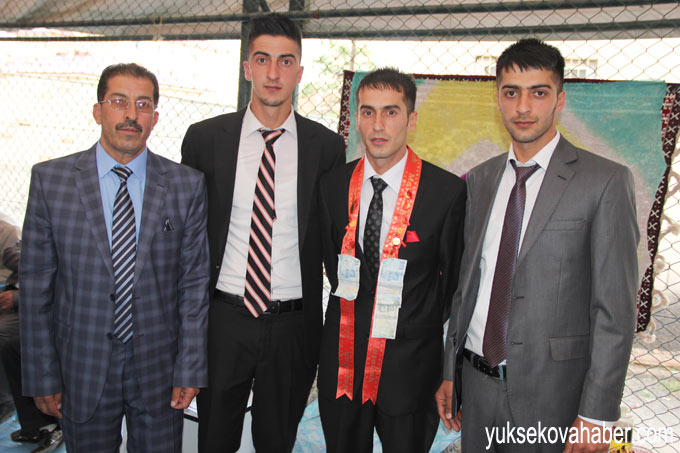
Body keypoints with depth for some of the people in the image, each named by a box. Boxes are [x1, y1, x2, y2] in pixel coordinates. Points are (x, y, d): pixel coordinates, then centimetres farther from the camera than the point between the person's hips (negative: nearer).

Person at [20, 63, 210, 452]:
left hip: (159, 367, 0)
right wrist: (42, 376, -2)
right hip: (82, 367, 0)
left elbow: (194, 282, -3)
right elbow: (36, 284, -2)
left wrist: (190, 369, -4)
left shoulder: (187, 185, -4)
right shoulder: (51, 179, -3)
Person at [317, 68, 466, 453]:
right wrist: (356, 310, 5)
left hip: (408, 368, -3)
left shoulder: (448, 191, -12)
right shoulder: (334, 185, -1)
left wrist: (420, 330, 7)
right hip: (343, 363, 3)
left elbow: (453, 277, -1)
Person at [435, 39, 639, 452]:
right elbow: (466, 281, 9)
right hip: (477, 382, 4)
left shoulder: (606, 181, -9)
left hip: (551, 394, -4)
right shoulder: (480, 180, 6)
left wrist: (596, 415, -13)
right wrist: (450, 372, 9)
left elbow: (616, 309, -11)